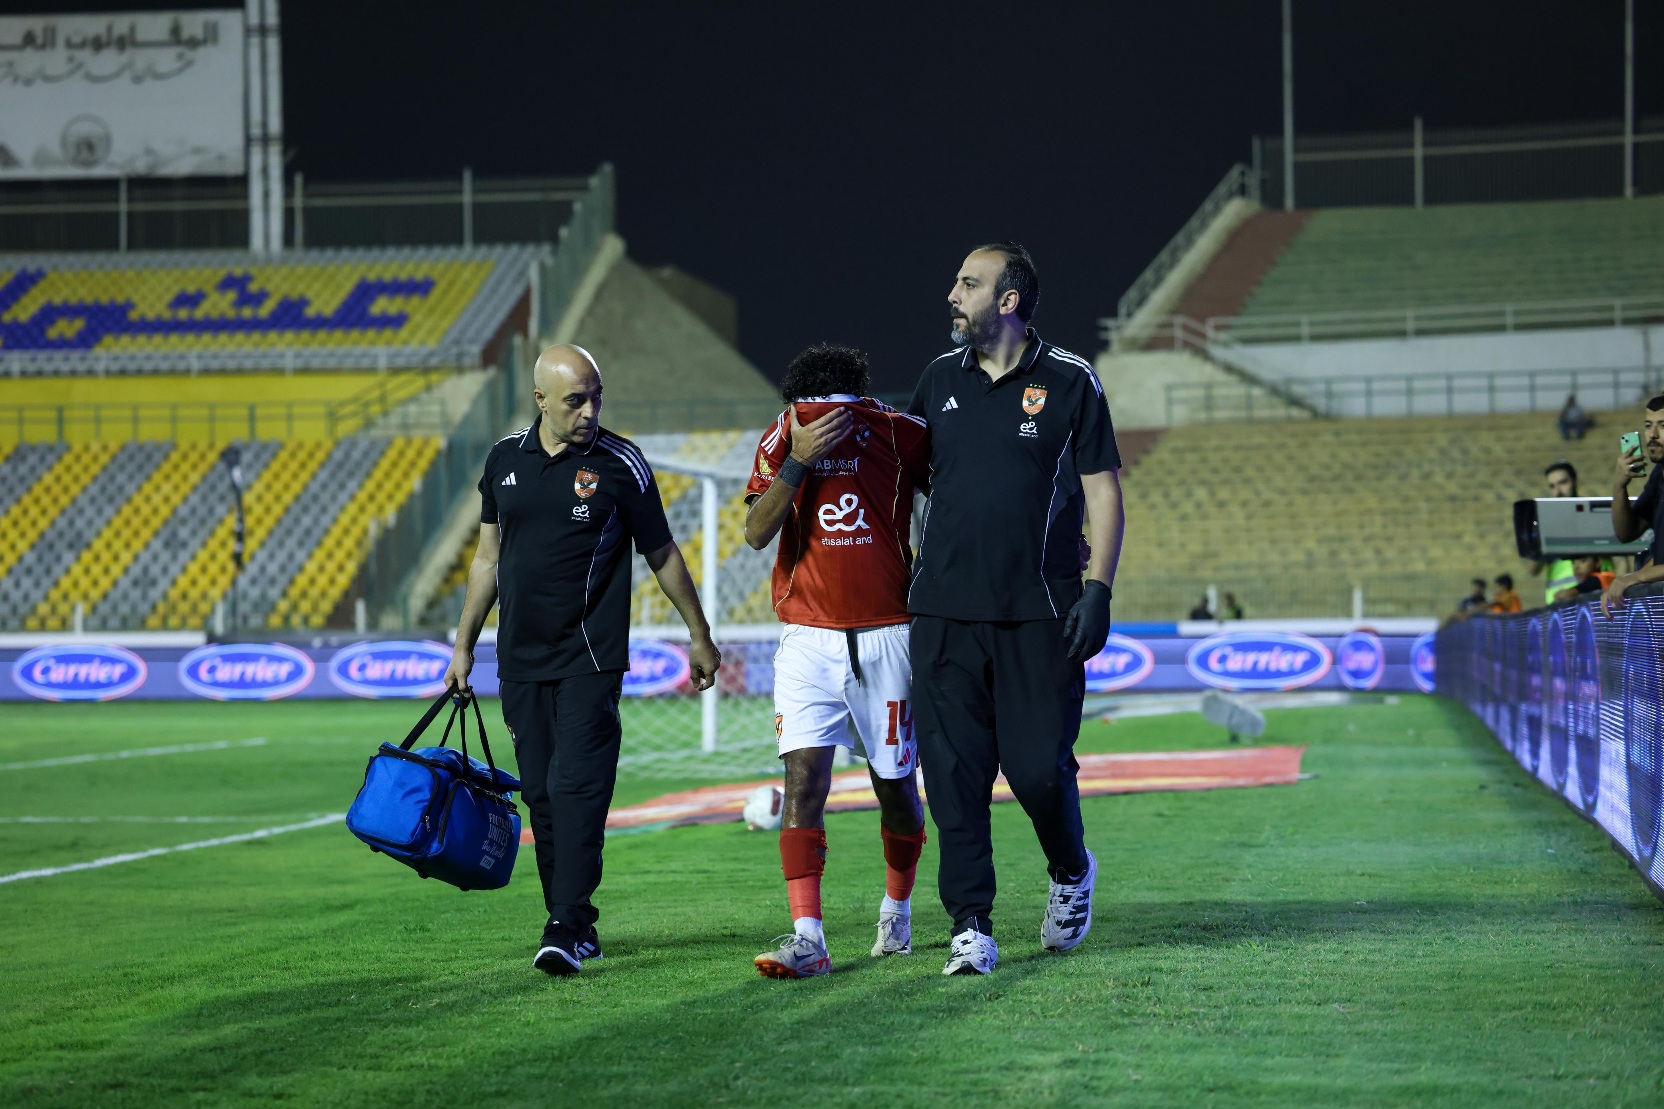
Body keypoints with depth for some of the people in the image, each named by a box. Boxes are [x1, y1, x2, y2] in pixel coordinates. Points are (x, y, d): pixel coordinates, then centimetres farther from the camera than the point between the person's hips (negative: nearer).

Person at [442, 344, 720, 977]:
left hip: (590, 657, -4)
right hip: (520, 658, 5)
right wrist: (464, 645, 17)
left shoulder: (620, 464, -4)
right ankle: (579, 926, 12)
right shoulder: (505, 461, 8)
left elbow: (662, 555, 5)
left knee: (577, 787, -14)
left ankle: (565, 930, -17)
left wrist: (699, 635, 10)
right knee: (541, 795, 5)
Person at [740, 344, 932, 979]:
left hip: (887, 637, 0)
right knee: (803, 778, -12)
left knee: (895, 785, 8)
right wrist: (798, 461, -21)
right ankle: (807, 938, -16)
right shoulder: (785, 437, -1)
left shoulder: (903, 435, -3)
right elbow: (756, 534, -10)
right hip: (808, 641, 0)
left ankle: (897, 909, 33)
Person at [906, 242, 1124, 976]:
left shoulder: (1069, 382, 0)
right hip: (945, 612, 3)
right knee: (953, 773, -2)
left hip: (1039, 613, -3)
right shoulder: (941, 379, 11)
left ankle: (1071, 872, 26)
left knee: (1038, 769, -5)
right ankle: (971, 927, 4)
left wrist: (1098, 590, -8)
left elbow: (1102, 491, 0)